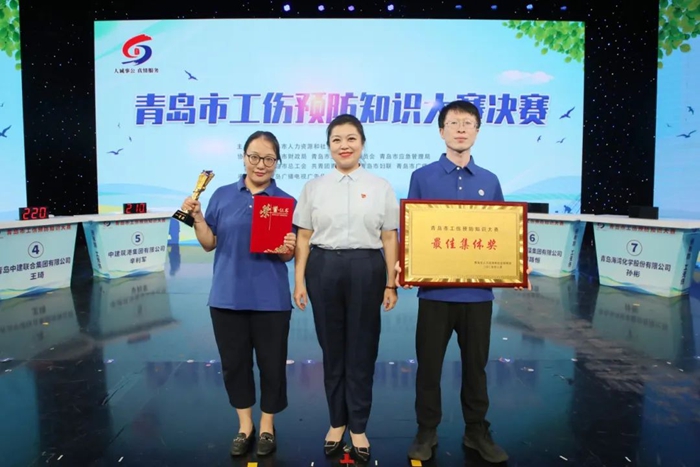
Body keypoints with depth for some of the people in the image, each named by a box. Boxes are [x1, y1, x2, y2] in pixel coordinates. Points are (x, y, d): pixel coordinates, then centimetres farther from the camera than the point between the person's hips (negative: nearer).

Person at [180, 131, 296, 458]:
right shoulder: (222, 196, 5)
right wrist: (196, 217, -10)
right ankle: (245, 425, 33)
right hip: (227, 295, 2)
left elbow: (288, 254, 0)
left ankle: (267, 426, 30)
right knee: (234, 361, 12)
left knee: (271, 363, 8)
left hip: (270, 299, -2)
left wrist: (289, 248, -22)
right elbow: (209, 244, 6)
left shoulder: (286, 202, 0)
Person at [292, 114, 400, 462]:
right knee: (332, 349, 10)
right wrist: (299, 281, 1)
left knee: (362, 351, 6)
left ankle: (358, 427, 24)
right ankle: (337, 422, 29)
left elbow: (390, 238, 4)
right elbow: (304, 237, 6)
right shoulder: (313, 187, 8)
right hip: (323, 269, 1)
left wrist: (390, 284, 0)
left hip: (366, 269, -1)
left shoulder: (380, 187, 6)